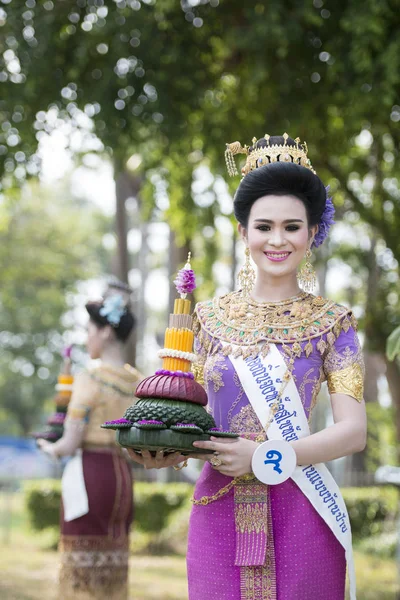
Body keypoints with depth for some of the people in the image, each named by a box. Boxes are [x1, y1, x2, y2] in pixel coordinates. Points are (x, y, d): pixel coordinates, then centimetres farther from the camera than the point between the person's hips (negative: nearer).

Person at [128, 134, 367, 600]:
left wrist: (263, 456, -20)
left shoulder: (331, 322, 2)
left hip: (301, 519, -1)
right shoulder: (210, 317, 9)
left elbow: (353, 431, -6)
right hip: (219, 513, 2)